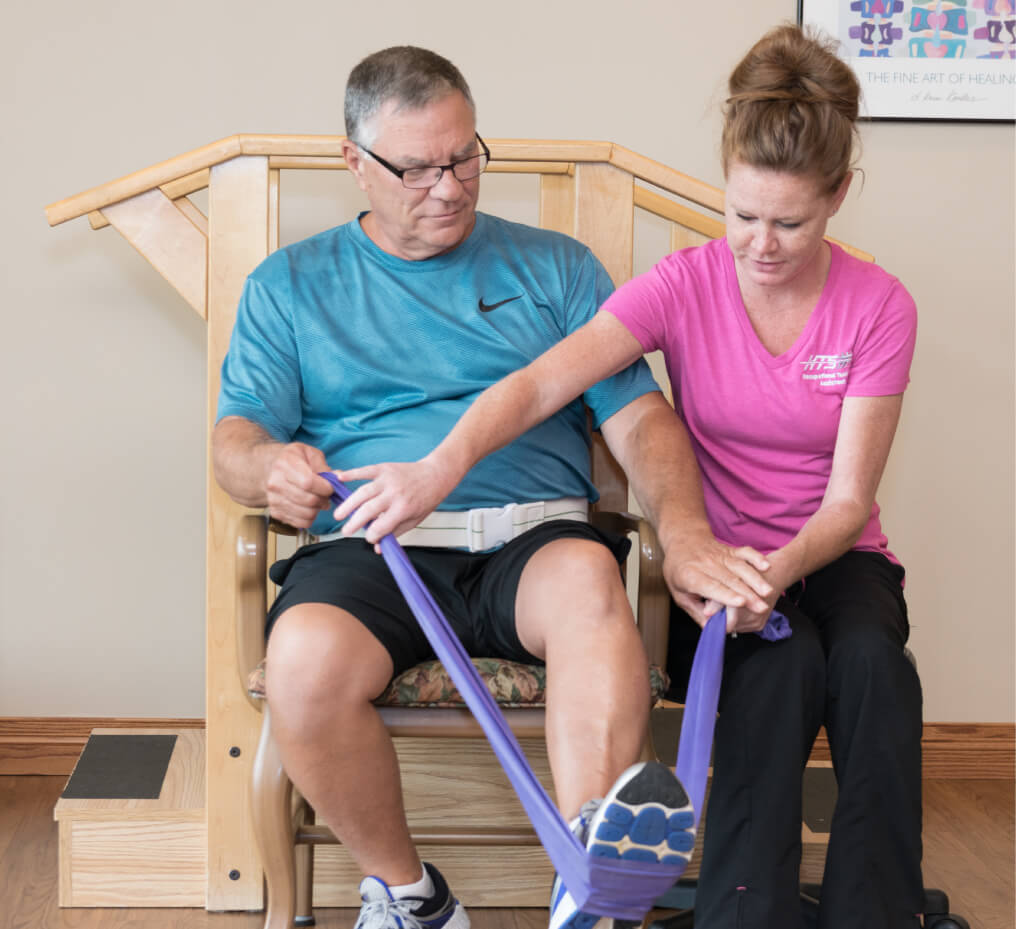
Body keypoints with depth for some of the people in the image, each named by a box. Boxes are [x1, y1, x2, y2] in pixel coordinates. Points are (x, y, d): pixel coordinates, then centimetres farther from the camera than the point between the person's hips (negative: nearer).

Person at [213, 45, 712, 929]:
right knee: (307, 657, -33)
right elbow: (237, 436, 10)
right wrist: (267, 468, -17)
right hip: (369, 549, 0)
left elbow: (640, 418, 8)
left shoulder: (556, 267, 18)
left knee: (587, 577, -36)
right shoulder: (290, 285, 19)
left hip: (532, 537, 0)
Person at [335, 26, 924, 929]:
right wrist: (441, 466, -41)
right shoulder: (684, 286, -6)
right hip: (718, 559, 0)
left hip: (833, 556, 1)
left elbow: (847, 500, -9)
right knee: (782, 661, -34)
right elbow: (541, 383, -22)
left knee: (867, 653, -34)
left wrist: (781, 569, -31)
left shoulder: (878, 308, -6)